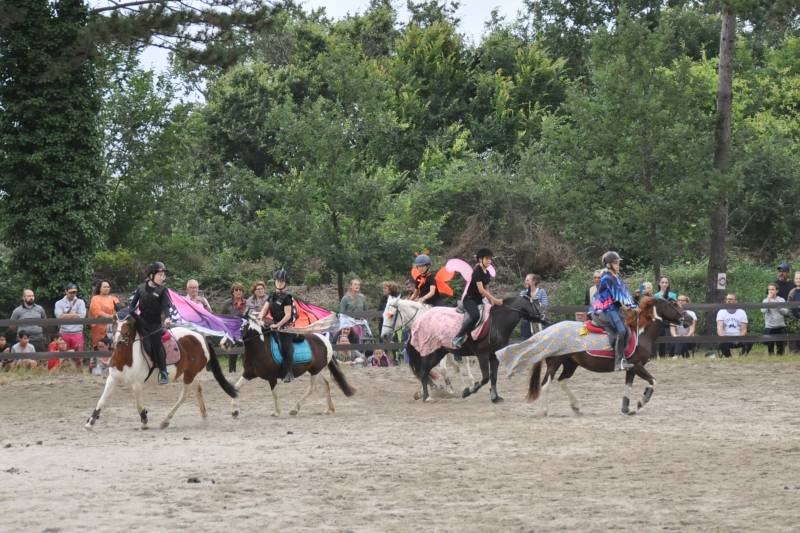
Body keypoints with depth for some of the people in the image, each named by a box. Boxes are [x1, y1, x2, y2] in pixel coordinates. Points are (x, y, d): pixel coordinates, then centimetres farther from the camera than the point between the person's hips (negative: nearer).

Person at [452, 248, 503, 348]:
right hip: (469, 299, -10)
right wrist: (495, 300, -24)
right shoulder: (477, 271, -16)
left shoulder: (487, 273, 11)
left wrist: (491, 302, 7)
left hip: (479, 301, 10)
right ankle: (458, 338, -27)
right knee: (475, 316, -35)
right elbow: (481, 290, -22)